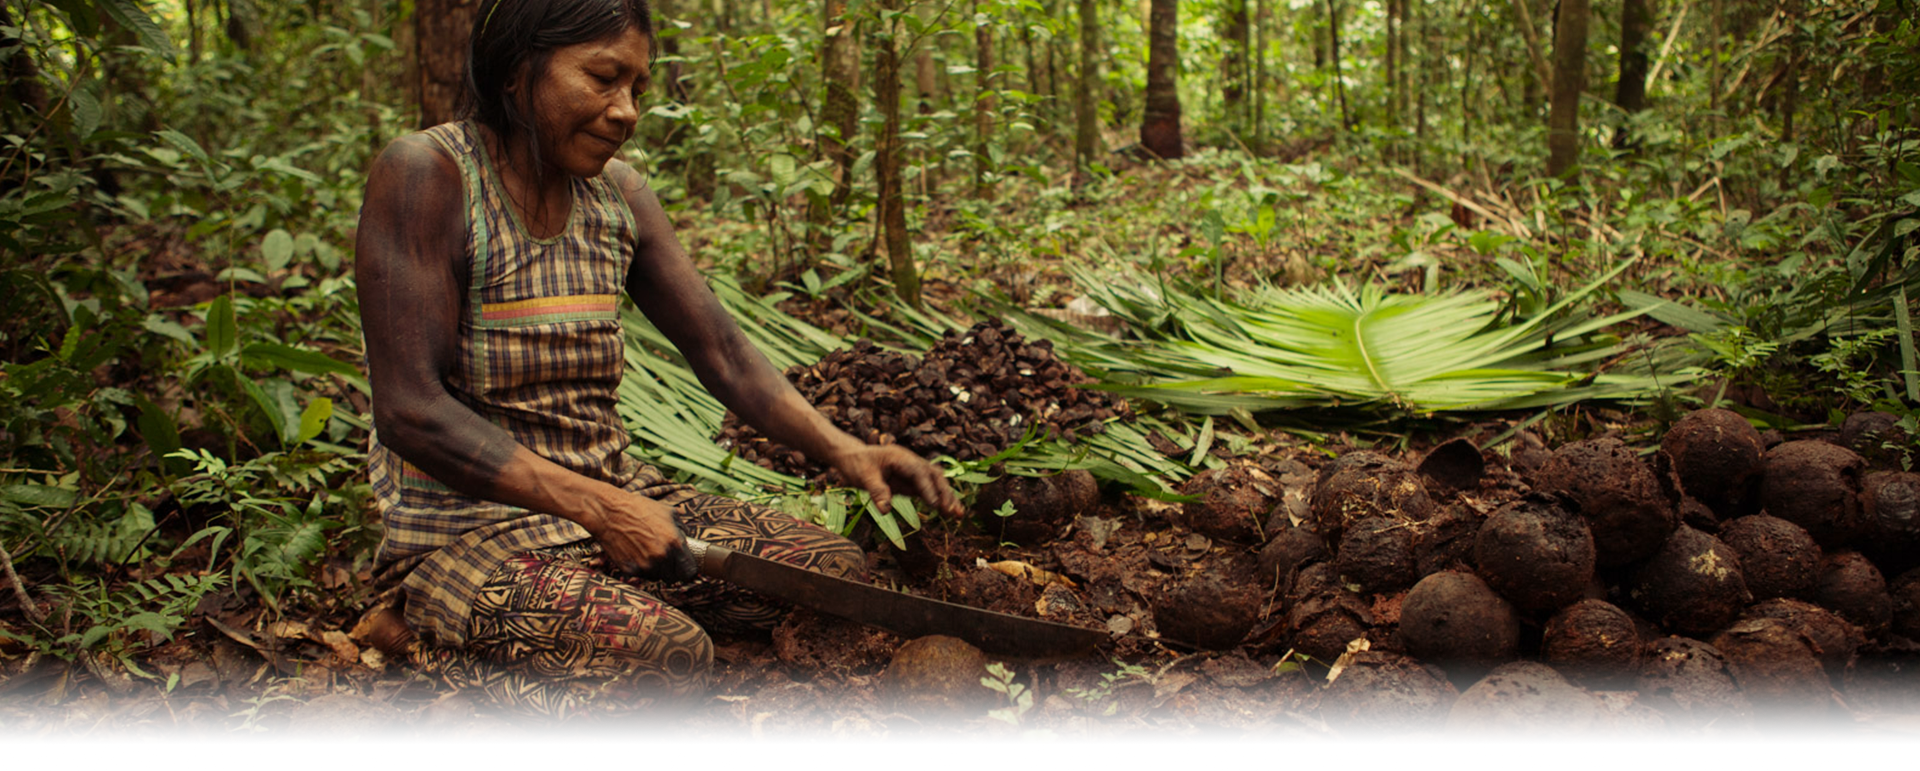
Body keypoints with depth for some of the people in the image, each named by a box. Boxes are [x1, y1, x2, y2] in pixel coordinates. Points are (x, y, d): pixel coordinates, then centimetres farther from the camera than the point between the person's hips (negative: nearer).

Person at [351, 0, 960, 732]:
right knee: (667, 661, -30)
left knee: (836, 570, -4)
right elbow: (411, 411, -21)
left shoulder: (617, 192, 4)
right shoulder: (426, 175, -16)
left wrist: (845, 451, -13)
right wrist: (597, 508, -25)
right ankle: (423, 628, -3)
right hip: (470, 522, -7)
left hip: (612, 493, 7)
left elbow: (724, 355, 3)